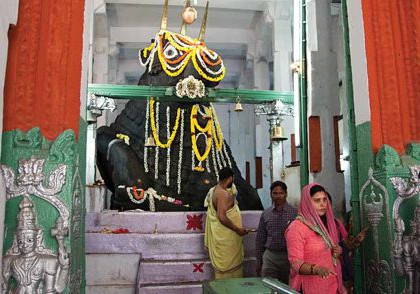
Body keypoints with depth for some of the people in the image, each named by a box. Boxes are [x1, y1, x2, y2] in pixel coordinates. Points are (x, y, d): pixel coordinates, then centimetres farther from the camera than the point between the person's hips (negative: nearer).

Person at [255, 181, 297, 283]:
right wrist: (259, 261, 11)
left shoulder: (295, 212, -4)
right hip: (269, 256, 2)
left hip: (288, 256, -2)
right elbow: (260, 239, 11)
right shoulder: (265, 214, 5)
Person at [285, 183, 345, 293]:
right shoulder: (296, 227, -17)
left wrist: (338, 251, -3)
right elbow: (295, 263, -21)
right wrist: (316, 269, -37)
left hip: (333, 285, 7)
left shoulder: (328, 223, 7)